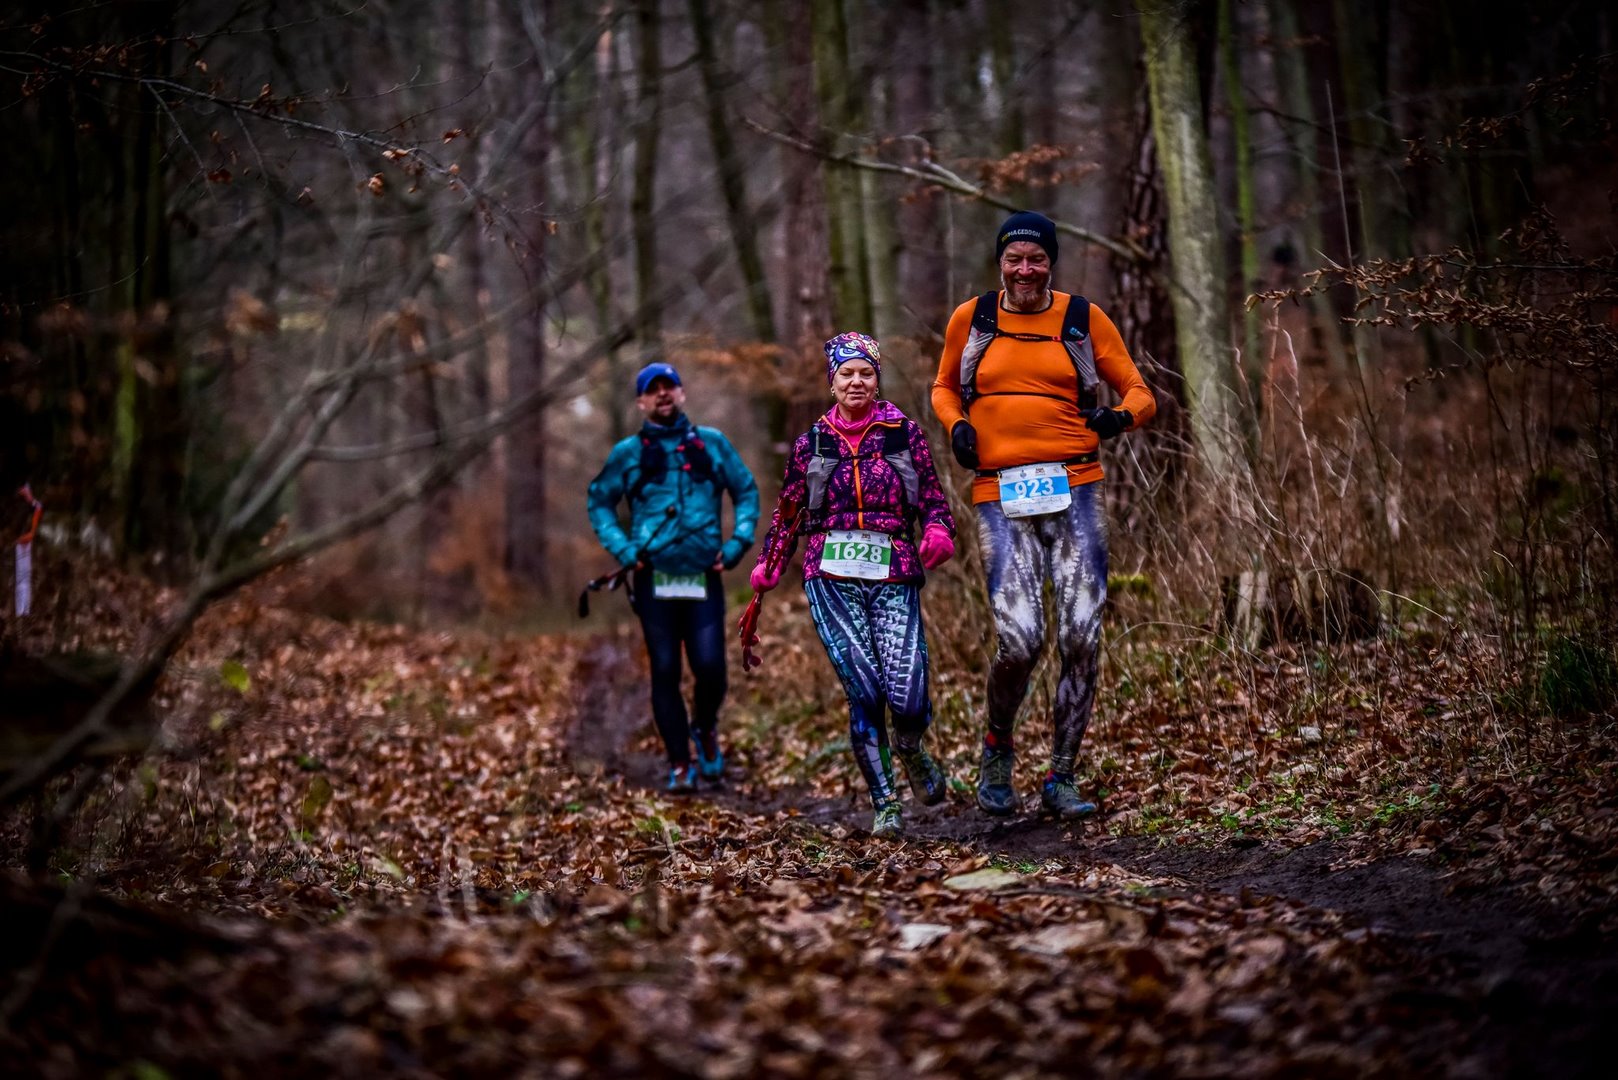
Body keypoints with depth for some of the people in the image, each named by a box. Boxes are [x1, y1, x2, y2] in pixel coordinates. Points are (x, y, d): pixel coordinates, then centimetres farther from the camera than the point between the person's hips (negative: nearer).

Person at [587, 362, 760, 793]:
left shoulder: (713, 443, 10)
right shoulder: (628, 452, 8)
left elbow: (746, 492, 15)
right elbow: (599, 503, 14)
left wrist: (737, 544, 3)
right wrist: (623, 549, 1)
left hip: (704, 578, 0)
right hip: (654, 578, 0)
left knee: (710, 667, -10)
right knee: (665, 673, -1)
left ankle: (705, 728, 22)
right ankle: (680, 765, 8)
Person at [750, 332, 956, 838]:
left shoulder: (905, 433, 7)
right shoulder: (812, 443, 9)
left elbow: (934, 499, 9)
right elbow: (788, 512, 20)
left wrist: (939, 532, -11)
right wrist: (767, 568, 21)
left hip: (894, 578, 0)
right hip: (832, 579, 0)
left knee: (908, 699, -12)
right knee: (864, 691, -13)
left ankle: (910, 750, 25)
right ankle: (885, 805, 1)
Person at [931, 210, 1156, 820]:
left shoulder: (1084, 319, 6)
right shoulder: (971, 319, 8)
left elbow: (1138, 392, 10)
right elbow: (944, 387, 23)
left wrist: (1120, 415, -13)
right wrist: (956, 425, 2)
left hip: (1072, 489, 1)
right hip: (1000, 495, -1)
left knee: (1082, 639, -5)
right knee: (1018, 642, -12)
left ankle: (1060, 778, 10)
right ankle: (998, 749, 18)